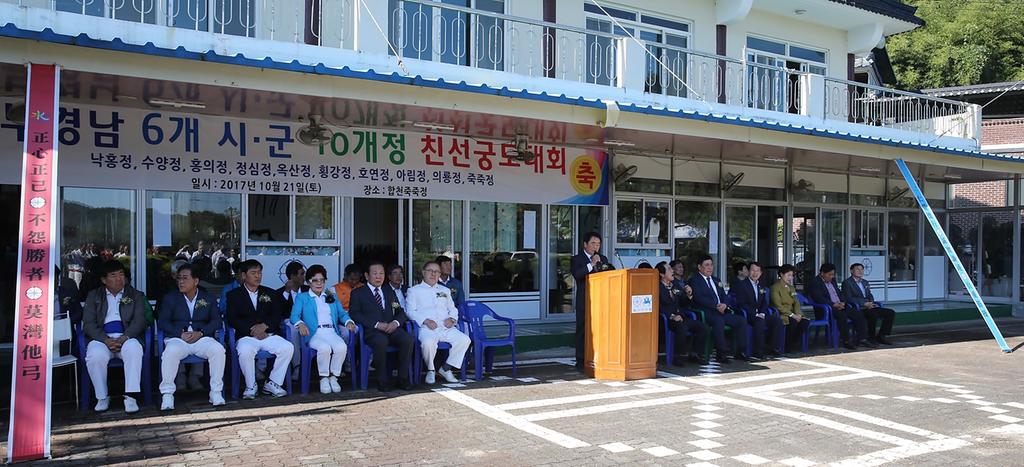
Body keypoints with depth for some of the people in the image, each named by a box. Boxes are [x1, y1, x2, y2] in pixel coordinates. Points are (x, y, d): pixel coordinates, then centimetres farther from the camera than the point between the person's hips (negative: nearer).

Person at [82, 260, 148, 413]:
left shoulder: (136, 296, 17)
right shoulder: (94, 296, 18)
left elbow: (139, 321, 4)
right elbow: (88, 323, 6)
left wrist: (124, 338, -16)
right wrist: (106, 340, -13)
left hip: (127, 337, 0)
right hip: (102, 338, 1)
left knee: (134, 350, -36)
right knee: (95, 356, -34)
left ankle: (130, 396, -32)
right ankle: (102, 397, -15)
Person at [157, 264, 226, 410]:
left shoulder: (208, 298, 17)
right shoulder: (170, 298, 14)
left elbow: (216, 320, 6)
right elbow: (162, 321, 3)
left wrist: (200, 333, -13)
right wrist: (181, 334, -14)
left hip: (202, 338, 1)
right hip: (177, 338, -1)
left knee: (218, 349, -32)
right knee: (171, 352, -37)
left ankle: (216, 392, -19)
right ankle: (167, 395, -25)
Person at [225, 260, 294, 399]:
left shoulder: (271, 293, 19)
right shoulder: (234, 295, 12)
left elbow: (277, 316, 8)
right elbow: (232, 319, -1)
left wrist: (264, 326, -13)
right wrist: (252, 330, -14)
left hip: (268, 334, 3)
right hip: (246, 336, -2)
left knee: (288, 348, -26)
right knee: (245, 351, -36)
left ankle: (273, 383, -11)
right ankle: (251, 386, -14)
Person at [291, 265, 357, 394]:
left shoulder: (332, 297, 29)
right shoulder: (301, 297, 18)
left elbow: (342, 313, 20)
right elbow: (294, 316, 3)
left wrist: (349, 321, -4)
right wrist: (300, 324, -21)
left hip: (331, 332, 3)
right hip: (314, 334, -3)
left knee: (342, 347, -32)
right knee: (324, 348, -37)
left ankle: (333, 377, -14)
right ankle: (323, 378, -17)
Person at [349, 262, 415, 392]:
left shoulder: (390, 291, 26)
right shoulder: (358, 293, 12)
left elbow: (400, 312, 19)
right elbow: (354, 314, -3)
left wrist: (396, 322, -6)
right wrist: (377, 324, -15)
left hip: (391, 328, 4)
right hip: (371, 330, -4)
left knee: (408, 339, -28)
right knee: (381, 341, -38)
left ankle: (403, 379, -20)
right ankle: (382, 380, -23)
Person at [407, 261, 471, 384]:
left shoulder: (445, 290, 29)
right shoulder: (413, 290, 13)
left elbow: (453, 309, 26)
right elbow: (411, 311, 2)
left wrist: (452, 319, 2)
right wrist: (426, 320, -13)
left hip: (446, 327, 4)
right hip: (427, 328, -4)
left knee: (465, 340, -23)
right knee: (428, 342, -39)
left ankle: (446, 368, -8)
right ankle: (430, 370, -10)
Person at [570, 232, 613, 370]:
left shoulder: (603, 258, 17)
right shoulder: (577, 259, 1)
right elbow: (576, 274, -17)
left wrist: (607, 268, -6)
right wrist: (591, 264, -23)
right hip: (585, 300, -4)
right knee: (583, 330, -2)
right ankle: (581, 361, 2)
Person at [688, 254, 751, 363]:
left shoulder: (715, 280, 25)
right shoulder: (694, 280, 0)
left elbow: (723, 296, 19)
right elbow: (699, 298, -14)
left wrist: (724, 305, -5)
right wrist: (716, 305, -21)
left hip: (721, 310, 8)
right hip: (706, 312, -8)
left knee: (741, 320, -8)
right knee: (719, 320, -37)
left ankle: (739, 351, -1)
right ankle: (721, 354, -30)